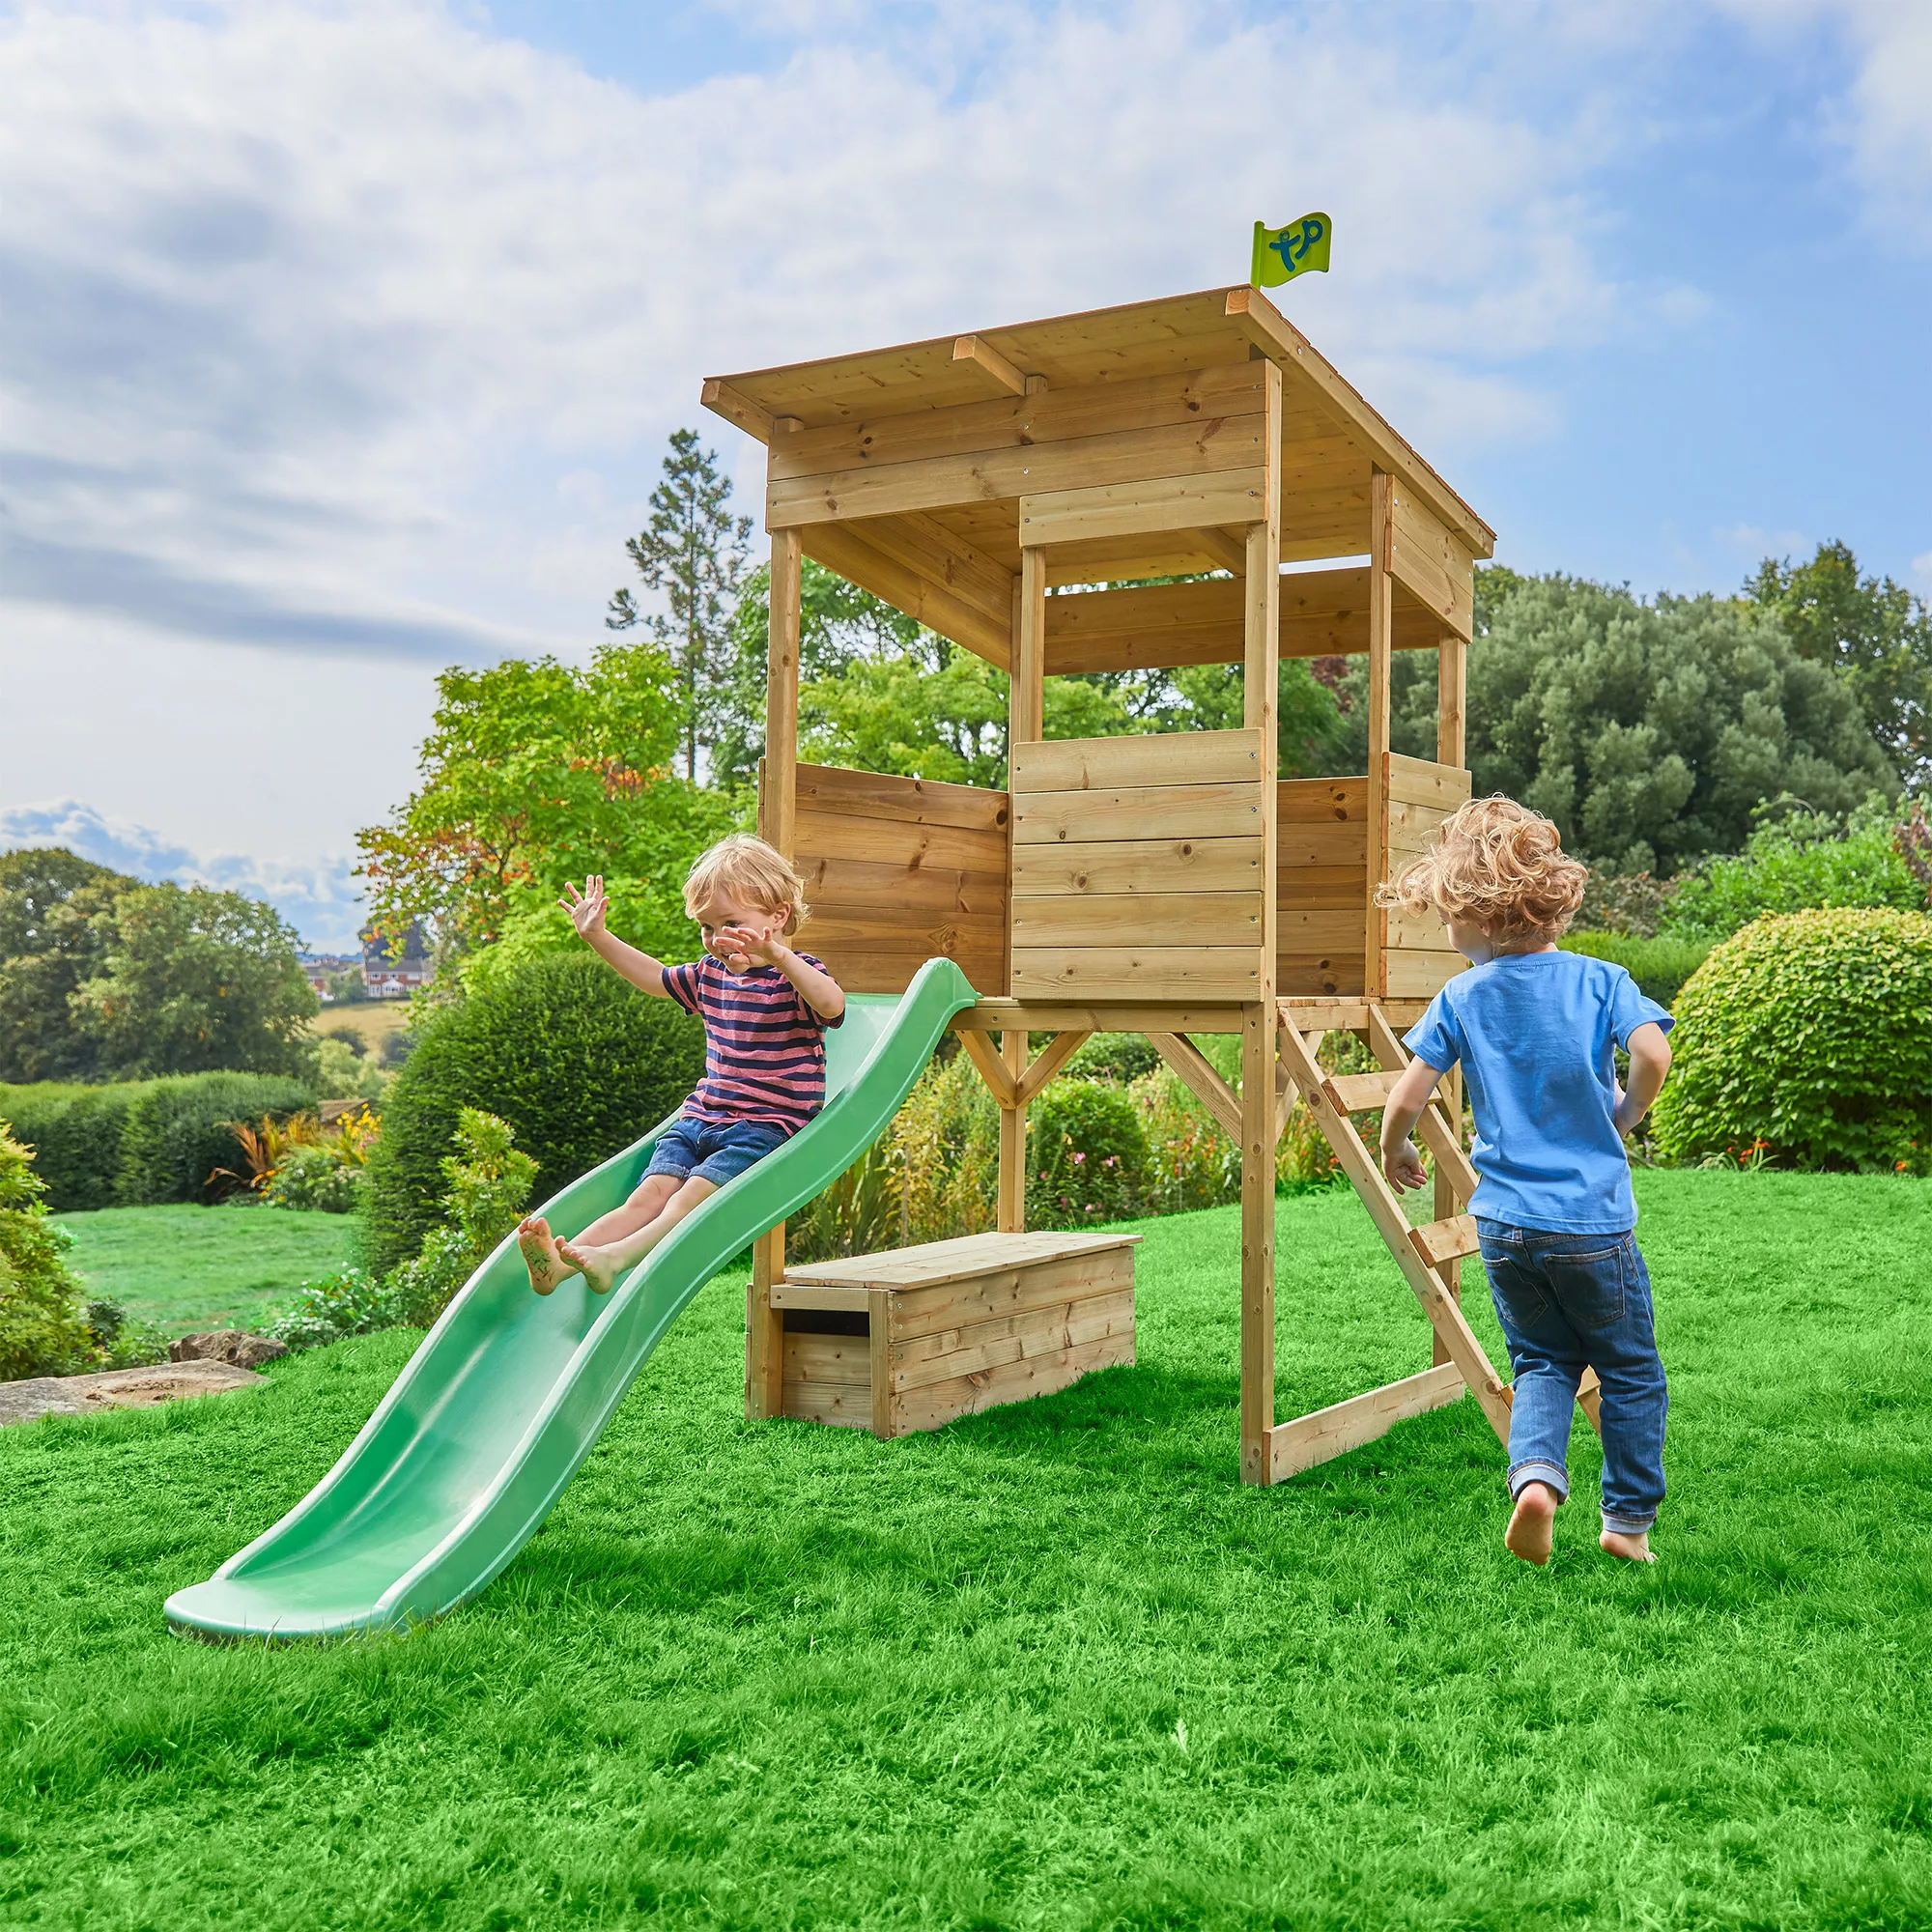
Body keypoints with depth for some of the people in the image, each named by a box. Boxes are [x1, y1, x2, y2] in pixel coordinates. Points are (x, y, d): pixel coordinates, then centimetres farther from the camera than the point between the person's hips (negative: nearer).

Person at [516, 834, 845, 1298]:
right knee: (650, 1194, -17)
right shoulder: (710, 974, 15)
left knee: (692, 1196, -27)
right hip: (700, 1118, 6)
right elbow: (655, 977, 34)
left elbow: (832, 1004, -30)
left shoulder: (796, 974, -7)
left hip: (766, 1126, -6)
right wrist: (597, 937, 29)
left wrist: (778, 955, -45)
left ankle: (613, 1259, -47)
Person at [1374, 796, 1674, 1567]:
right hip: (1593, 1220, -1)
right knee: (1630, 1371, 16)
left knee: (1542, 1363, 18)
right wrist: (1626, 1114, 0)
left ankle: (1536, 1474, -6)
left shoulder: (1460, 999, -3)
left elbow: (1406, 1098, -7)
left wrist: (1393, 1153, 13)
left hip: (1504, 1222, 2)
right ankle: (1629, 1519, 22)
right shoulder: (1600, 979, -5)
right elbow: (1653, 1054, -20)